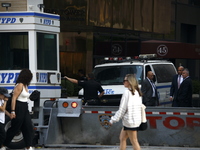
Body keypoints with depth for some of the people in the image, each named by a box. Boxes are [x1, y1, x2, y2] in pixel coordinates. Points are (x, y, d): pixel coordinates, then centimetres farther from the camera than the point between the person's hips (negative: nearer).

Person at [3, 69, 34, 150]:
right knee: (14, 128, -1)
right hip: (18, 108, -9)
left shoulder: (25, 85, 12)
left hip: (25, 108, 9)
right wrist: (13, 111, -23)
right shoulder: (20, 85, -15)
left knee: (28, 127, 6)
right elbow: (14, 98, -18)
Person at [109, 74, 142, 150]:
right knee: (122, 138, 17)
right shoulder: (137, 93, 11)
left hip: (130, 120, -9)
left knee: (134, 142, -4)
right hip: (137, 120, 9)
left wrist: (113, 120, -6)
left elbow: (122, 109, -14)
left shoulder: (127, 92, -15)